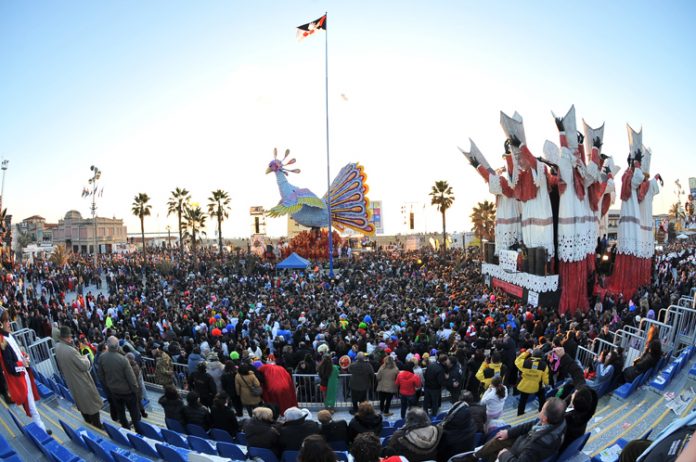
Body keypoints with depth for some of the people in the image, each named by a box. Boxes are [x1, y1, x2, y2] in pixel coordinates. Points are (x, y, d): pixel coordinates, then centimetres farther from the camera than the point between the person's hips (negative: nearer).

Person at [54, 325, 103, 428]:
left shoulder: (57, 347, -10)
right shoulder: (70, 351, -34)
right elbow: (85, 366, -26)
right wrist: (86, 358, -5)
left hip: (70, 380, 8)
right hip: (81, 381, -8)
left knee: (80, 401, 25)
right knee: (92, 402, 10)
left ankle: (88, 421, 41)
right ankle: (97, 424, 22)